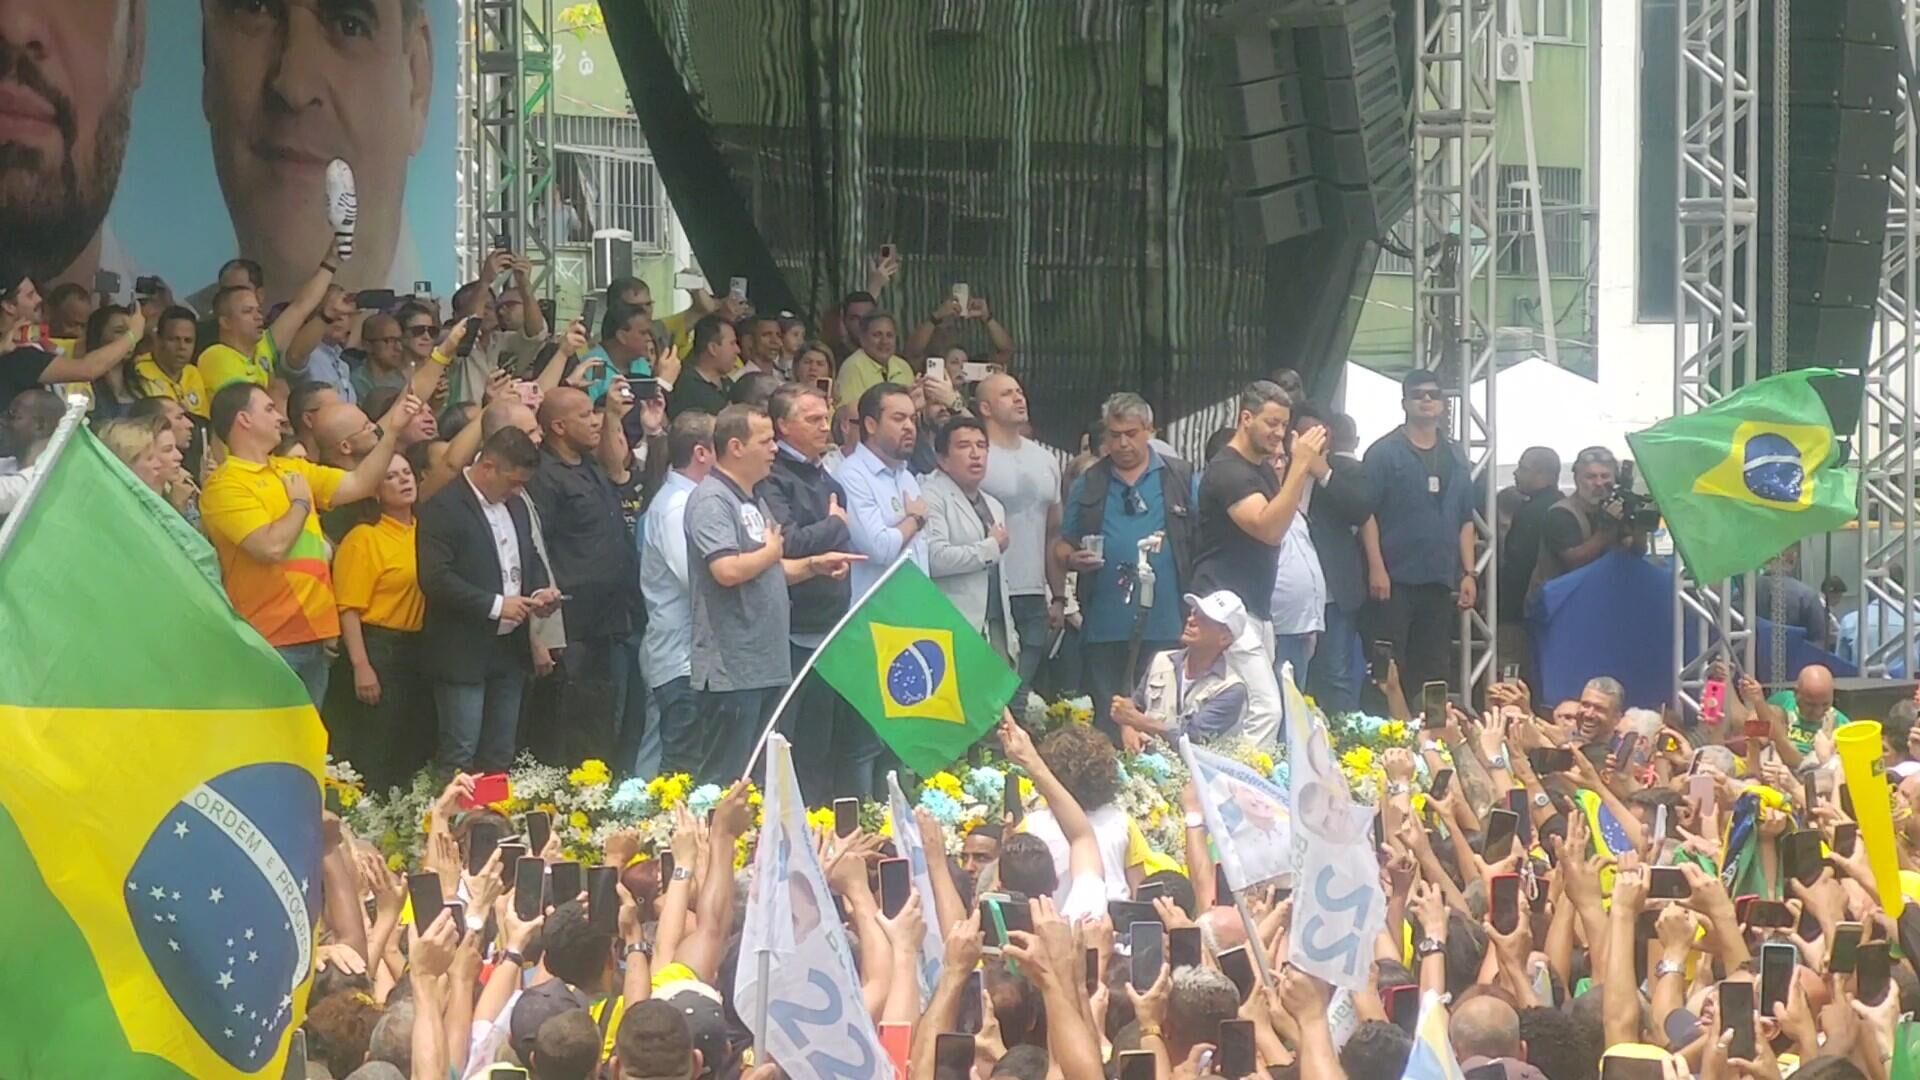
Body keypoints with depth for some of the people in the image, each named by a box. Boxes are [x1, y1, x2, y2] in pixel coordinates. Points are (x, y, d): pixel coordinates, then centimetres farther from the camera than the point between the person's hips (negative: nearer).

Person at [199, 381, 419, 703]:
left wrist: (392, 430, 8)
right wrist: (301, 503, -6)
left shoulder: (292, 470, 15)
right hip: (268, 643, -8)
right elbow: (271, 547, -22)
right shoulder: (225, 485, -11)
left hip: (311, 637, 8)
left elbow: (359, 484, 15)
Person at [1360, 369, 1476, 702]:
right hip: (1395, 578, -5)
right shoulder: (1384, 452, -2)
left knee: (1434, 670, 6)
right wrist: (1376, 568, -16)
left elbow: (1465, 521, 16)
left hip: (1441, 581, 5)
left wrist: (1468, 574, 8)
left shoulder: (1454, 457, 14)